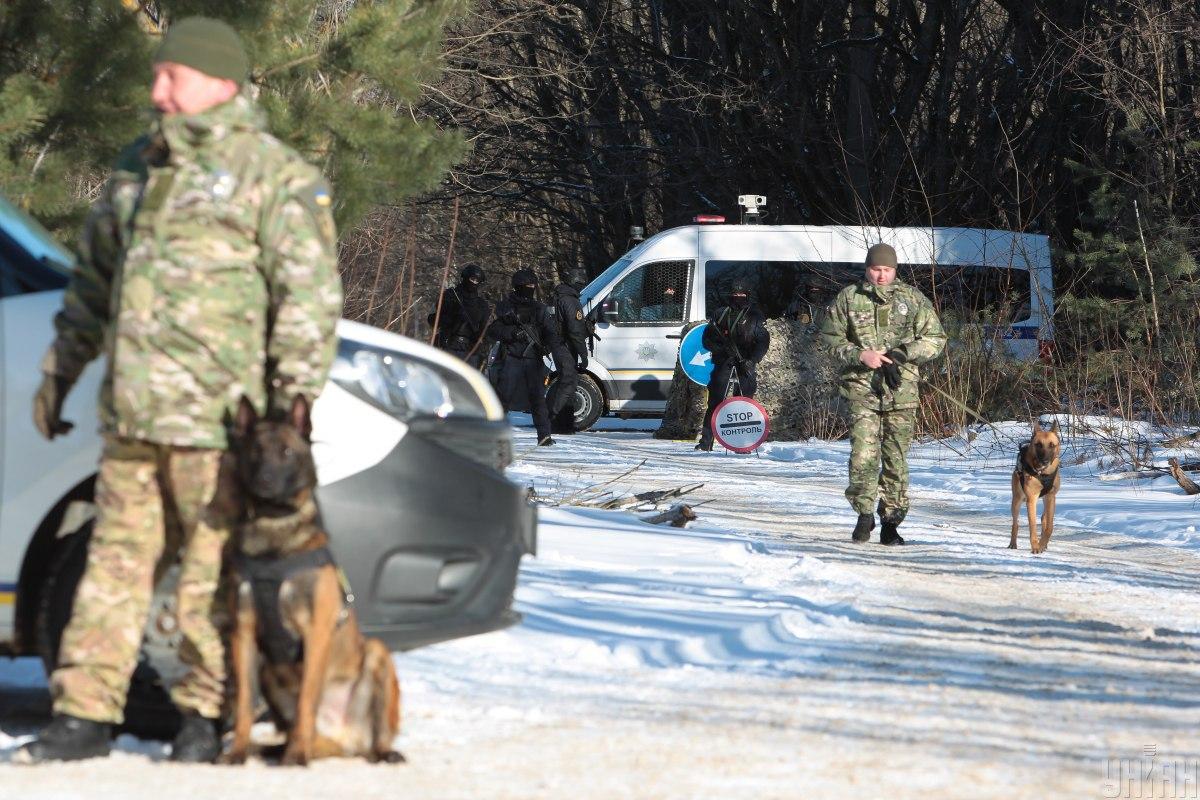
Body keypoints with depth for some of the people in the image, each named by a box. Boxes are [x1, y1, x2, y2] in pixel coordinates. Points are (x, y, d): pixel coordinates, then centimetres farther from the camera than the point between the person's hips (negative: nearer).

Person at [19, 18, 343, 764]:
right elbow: (94, 277, 28)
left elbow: (311, 292, -8)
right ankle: (84, 716, 7)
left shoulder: (275, 173, -3)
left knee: (215, 570, -1)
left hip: (219, 419, -6)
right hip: (130, 415, 6)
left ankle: (208, 717, 8)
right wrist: (61, 369, 26)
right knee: (116, 561, 6)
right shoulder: (138, 167, 18)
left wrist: (295, 395, -14)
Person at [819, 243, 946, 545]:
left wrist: (903, 353, -6)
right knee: (863, 455, -13)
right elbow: (830, 336, 9)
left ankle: (891, 522, 11)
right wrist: (859, 355, -8)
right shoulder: (848, 298, 7)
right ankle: (864, 515, 2)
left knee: (896, 458, 3)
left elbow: (935, 339, 10)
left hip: (901, 389, 1)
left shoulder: (913, 299, 8)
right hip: (861, 387, -1)